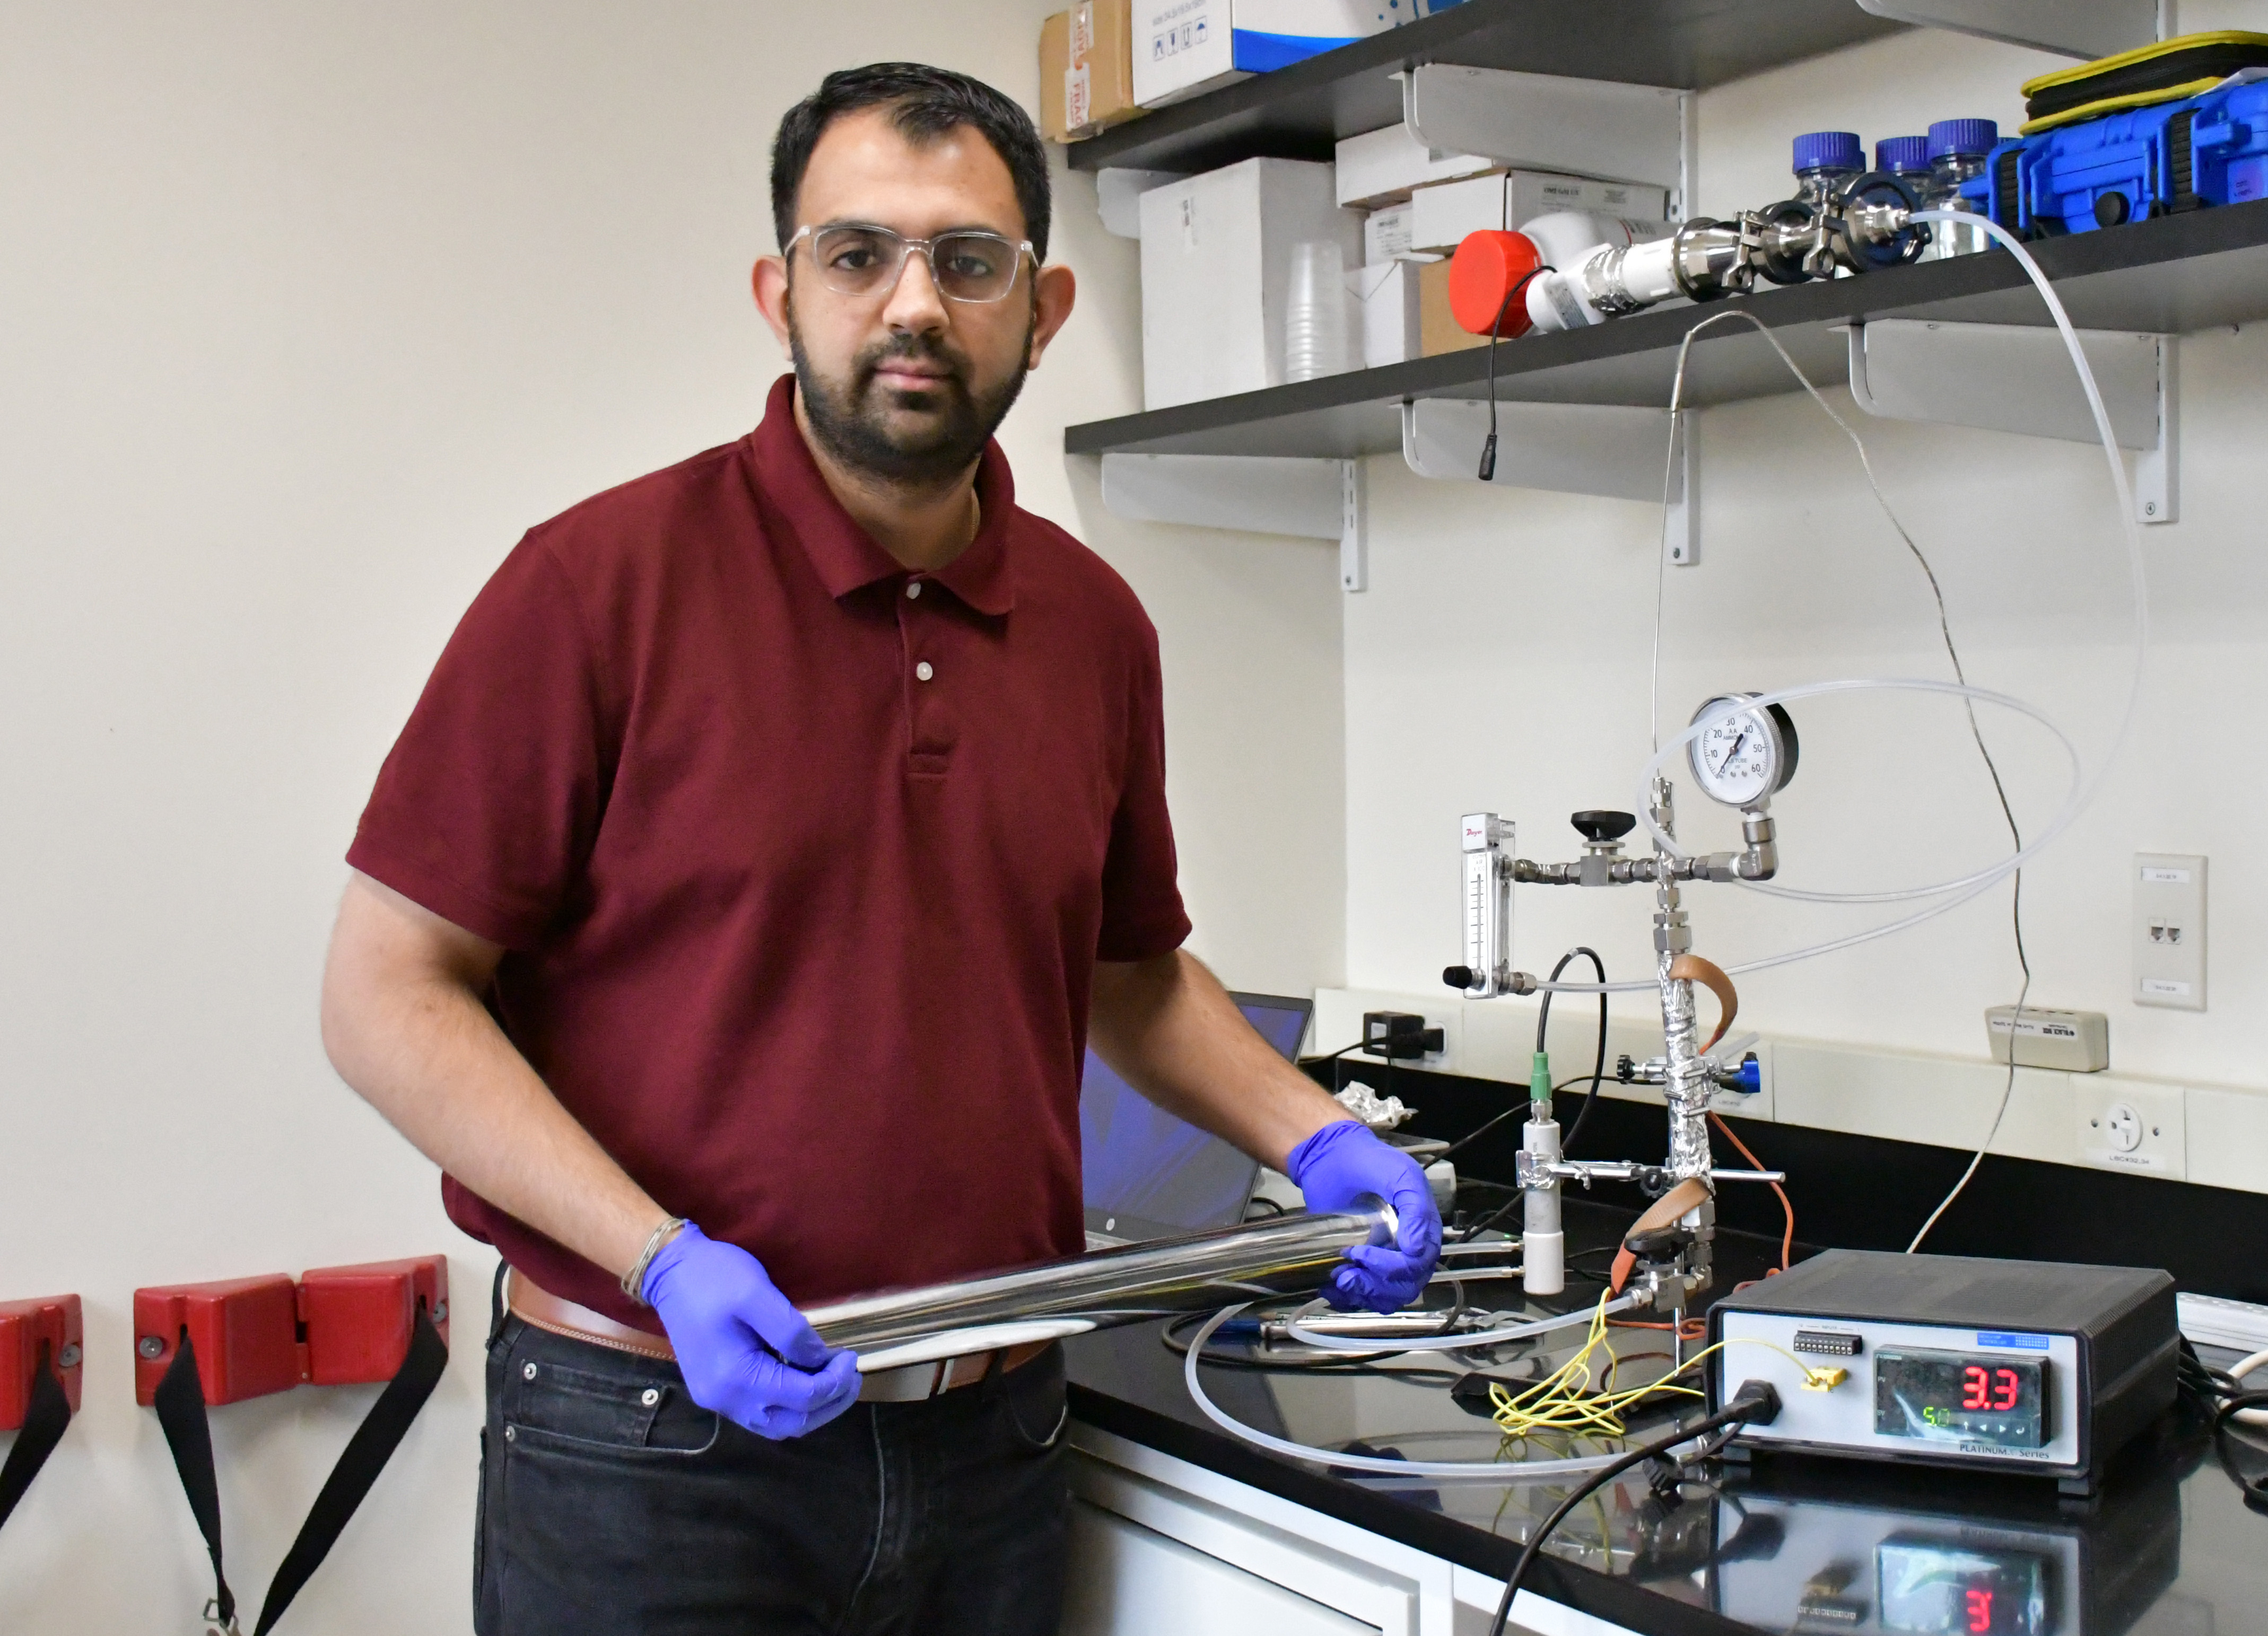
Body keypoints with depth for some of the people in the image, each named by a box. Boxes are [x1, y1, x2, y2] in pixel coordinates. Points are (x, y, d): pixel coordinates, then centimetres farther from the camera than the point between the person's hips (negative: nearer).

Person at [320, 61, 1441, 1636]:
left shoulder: (1096, 623, 4)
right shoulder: (601, 580, -11)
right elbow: (389, 992, -10)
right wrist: (667, 1261, -20)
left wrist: (1318, 1142, 2)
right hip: (655, 1439, -4)